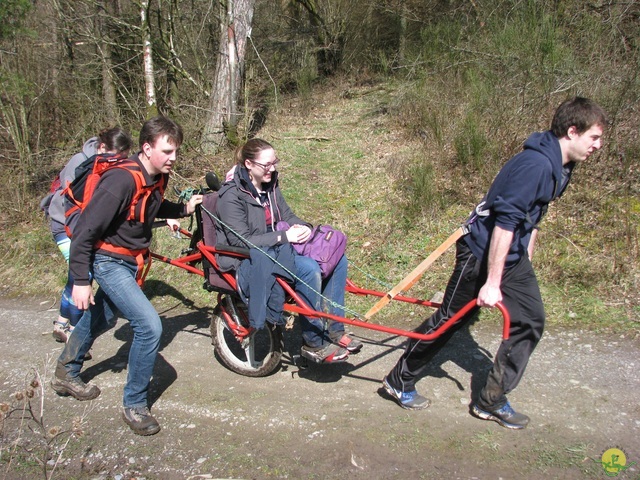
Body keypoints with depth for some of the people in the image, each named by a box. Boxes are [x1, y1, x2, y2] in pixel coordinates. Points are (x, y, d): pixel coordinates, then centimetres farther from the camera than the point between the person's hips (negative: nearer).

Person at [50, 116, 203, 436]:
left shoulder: (157, 177, -3)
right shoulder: (120, 181, -29)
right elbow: (84, 232, -26)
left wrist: (184, 209, 6)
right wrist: (81, 281, -24)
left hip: (131, 259, 9)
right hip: (109, 261, -9)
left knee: (102, 317, 26)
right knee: (149, 325, -18)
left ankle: (66, 373, 51)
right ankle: (134, 405, 1)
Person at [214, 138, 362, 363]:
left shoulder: (269, 186, 9)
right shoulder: (231, 196, -15)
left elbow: (287, 216, 15)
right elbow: (240, 241, -20)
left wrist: (302, 227, -10)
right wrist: (283, 236, -25)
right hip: (249, 260, -8)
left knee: (337, 260, -7)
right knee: (308, 269, -32)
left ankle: (333, 330, 0)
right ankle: (313, 343, -18)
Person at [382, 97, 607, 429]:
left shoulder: (558, 167, 7)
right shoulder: (535, 164, -25)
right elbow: (505, 221, -29)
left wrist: (525, 262, 22)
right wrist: (492, 282, -27)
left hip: (512, 254, 9)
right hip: (482, 252, -9)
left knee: (530, 321, 6)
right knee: (450, 318, 3)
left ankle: (492, 402, 17)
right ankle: (399, 381, 22)